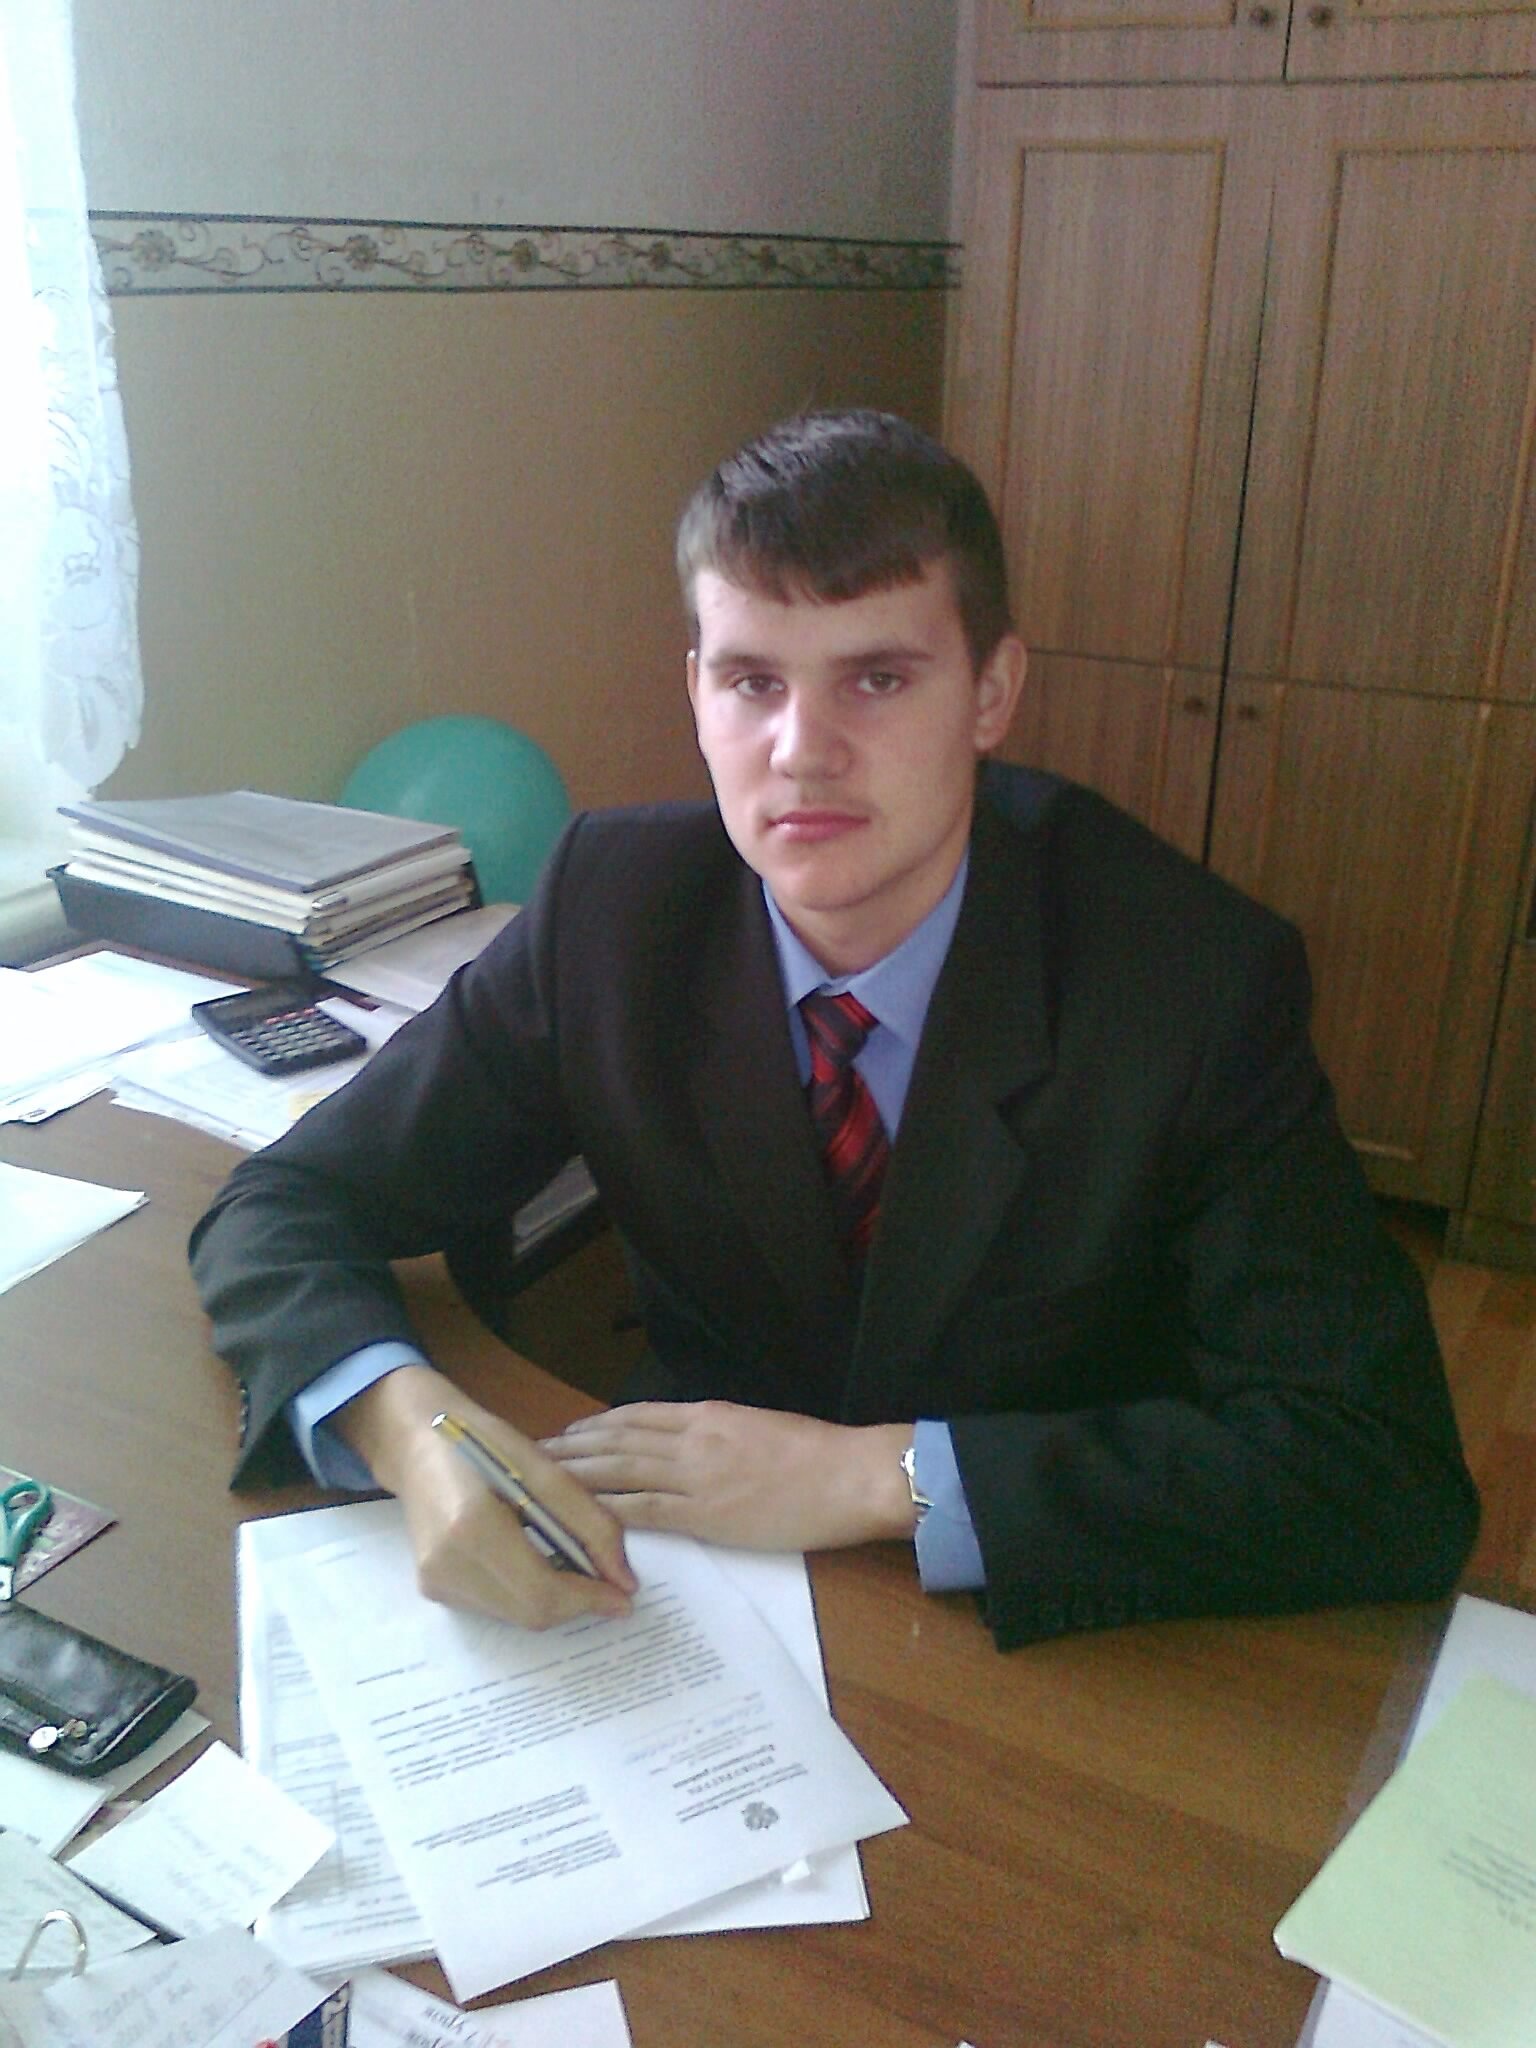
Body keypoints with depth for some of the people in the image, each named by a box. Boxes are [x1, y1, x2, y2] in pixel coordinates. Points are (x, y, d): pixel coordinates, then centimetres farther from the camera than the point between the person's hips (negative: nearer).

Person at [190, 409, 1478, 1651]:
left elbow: (1395, 1479, -22)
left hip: (1059, 1654, -2)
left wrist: (881, 1477, -29)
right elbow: (284, 1213, -10)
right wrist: (412, 1427, -32)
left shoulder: (1200, 982, -19)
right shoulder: (613, 906, -13)